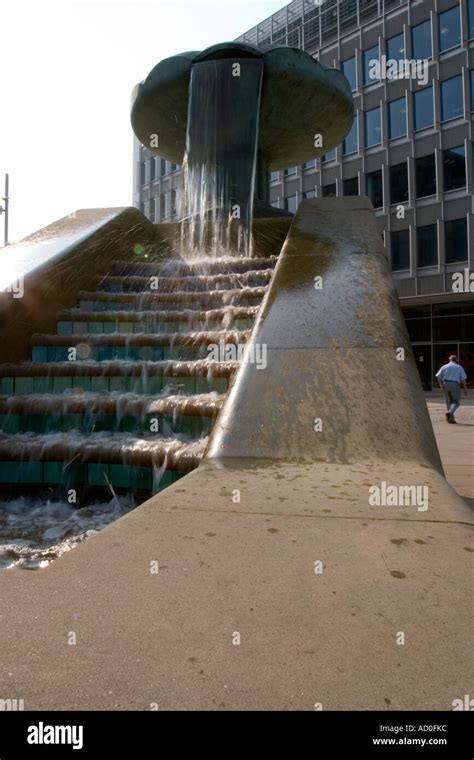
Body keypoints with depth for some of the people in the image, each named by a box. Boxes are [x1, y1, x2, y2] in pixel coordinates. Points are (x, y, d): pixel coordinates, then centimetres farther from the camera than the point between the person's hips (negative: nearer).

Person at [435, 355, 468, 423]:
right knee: (456, 402, 5)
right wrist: (465, 389, 2)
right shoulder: (459, 367, 5)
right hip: (455, 385, -3)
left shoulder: (444, 366, 9)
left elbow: (438, 376, -2)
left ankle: (451, 418, 12)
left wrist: (441, 385, 8)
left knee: (449, 402, 13)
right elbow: (463, 379, -2)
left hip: (446, 385, 3)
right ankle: (449, 413, -22)